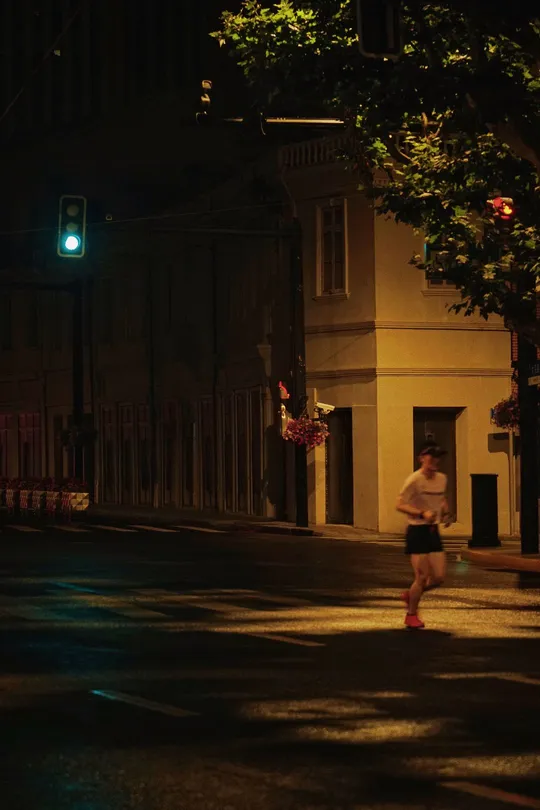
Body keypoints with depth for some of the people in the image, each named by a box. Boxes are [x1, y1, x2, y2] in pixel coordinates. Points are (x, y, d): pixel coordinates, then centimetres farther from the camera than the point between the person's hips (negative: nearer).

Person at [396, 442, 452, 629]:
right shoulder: (414, 480, -14)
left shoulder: (441, 478, 8)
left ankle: (410, 595, 29)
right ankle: (411, 615, 13)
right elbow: (400, 505, -17)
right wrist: (422, 513, -28)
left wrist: (445, 513, 6)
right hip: (417, 531, -7)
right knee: (422, 577, -7)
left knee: (439, 577, 2)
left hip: (433, 531, 7)